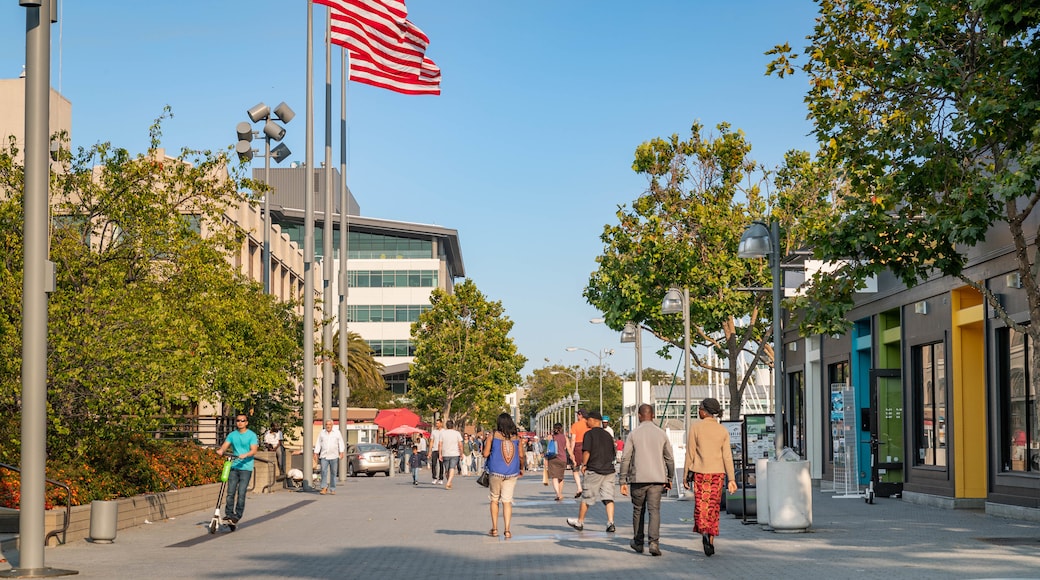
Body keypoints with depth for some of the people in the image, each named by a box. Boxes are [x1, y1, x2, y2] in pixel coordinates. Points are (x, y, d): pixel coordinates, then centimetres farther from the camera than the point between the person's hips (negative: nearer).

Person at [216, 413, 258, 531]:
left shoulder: (252, 435, 1)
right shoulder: (232, 435, 12)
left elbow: (254, 450, -9)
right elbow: (225, 446, 4)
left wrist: (245, 455, -27)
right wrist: (221, 451, -19)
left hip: (246, 467, -3)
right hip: (234, 467, 3)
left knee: (241, 493, -8)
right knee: (230, 492, -1)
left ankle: (237, 516, -2)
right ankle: (228, 515, 6)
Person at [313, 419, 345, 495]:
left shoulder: (337, 432, 4)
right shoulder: (322, 433, 8)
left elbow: (341, 443, 1)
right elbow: (318, 444, 9)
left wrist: (341, 452, -10)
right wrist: (315, 453, 1)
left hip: (334, 456, 0)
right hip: (324, 456, 0)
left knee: (333, 473, 2)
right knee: (324, 471, -14)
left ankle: (332, 489, 9)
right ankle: (324, 488, -14)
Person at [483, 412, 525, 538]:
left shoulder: (492, 435, -5)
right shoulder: (517, 437, 1)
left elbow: (485, 454, -5)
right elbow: (521, 455, 2)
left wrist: (485, 443, 14)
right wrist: (521, 468, 19)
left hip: (495, 472, -1)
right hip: (511, 473, 1)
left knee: (494, 499, 14)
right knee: (507, 501, 4)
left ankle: (494, 529, 16)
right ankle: (507, 530, -2)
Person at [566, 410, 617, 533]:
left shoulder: (589, 434, -7)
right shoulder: (608, 435, 12)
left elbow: (587, 452, -15)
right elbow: (613, 453, 18)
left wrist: (584, 465, -3)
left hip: (594, 470, -5)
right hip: (609, 470, 5)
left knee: (586, 498, 8)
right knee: (608, 498, 1)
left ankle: (580, 522, 20)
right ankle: (610, 522, -12)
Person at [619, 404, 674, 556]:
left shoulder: (633, 434, -1)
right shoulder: (662, 434, 5)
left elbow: (625, 459, -4)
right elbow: (669, 459, 8)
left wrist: (623, 481, 1)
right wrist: (669, 478, 20)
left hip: (638, 479, -1)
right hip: (657, 478, 1)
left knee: (638, 510, 13)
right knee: (654, 510, -2)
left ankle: (638, 542, 24)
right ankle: (654, 542, -18)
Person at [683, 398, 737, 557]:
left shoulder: (696, 427, -5)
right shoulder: (723, 430, 4)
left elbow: (690, 453, -4)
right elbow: (727, 456, -1)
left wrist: (685, 476, 3)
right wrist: (731, 479, -1)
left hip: (700, 472, -3)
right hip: (718, 472, 3)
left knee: (701, 506, 0)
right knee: (713, 507, 11)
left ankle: (704, 533, -25)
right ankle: (711, 541, 12)